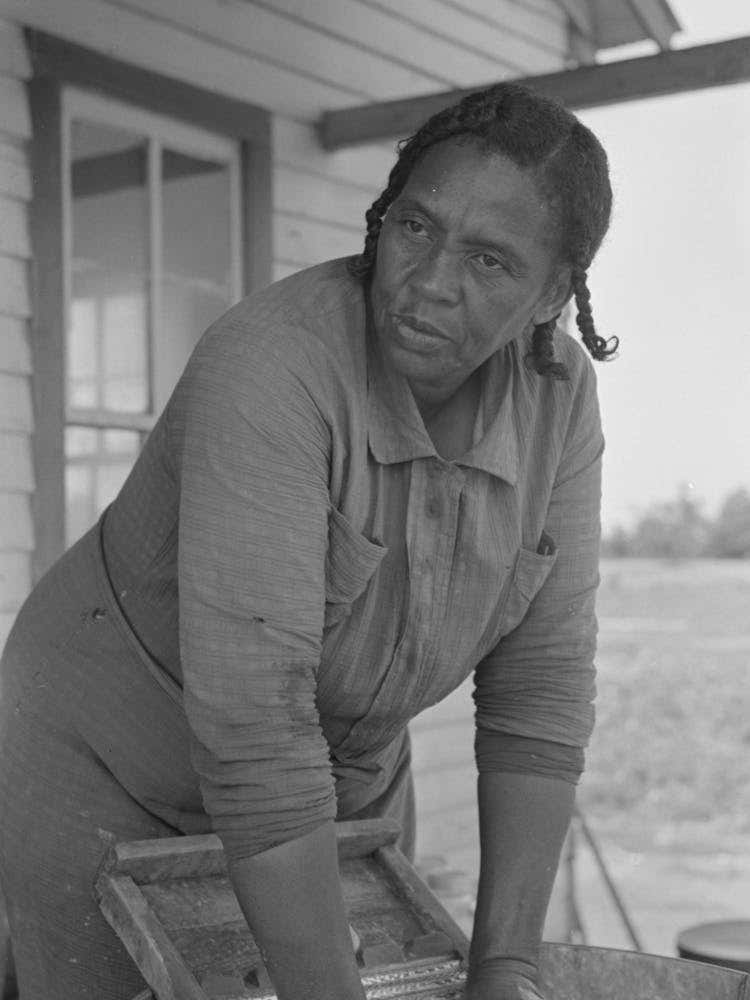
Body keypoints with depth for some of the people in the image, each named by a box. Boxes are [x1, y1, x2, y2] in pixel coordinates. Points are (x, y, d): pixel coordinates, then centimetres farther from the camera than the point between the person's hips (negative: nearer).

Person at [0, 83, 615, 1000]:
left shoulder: (556, 392, -14)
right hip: (110, 762, -5)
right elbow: (249, 717, -38)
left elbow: (540, 674, -13)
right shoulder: (270, 366, -34)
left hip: (337, 765, 6)